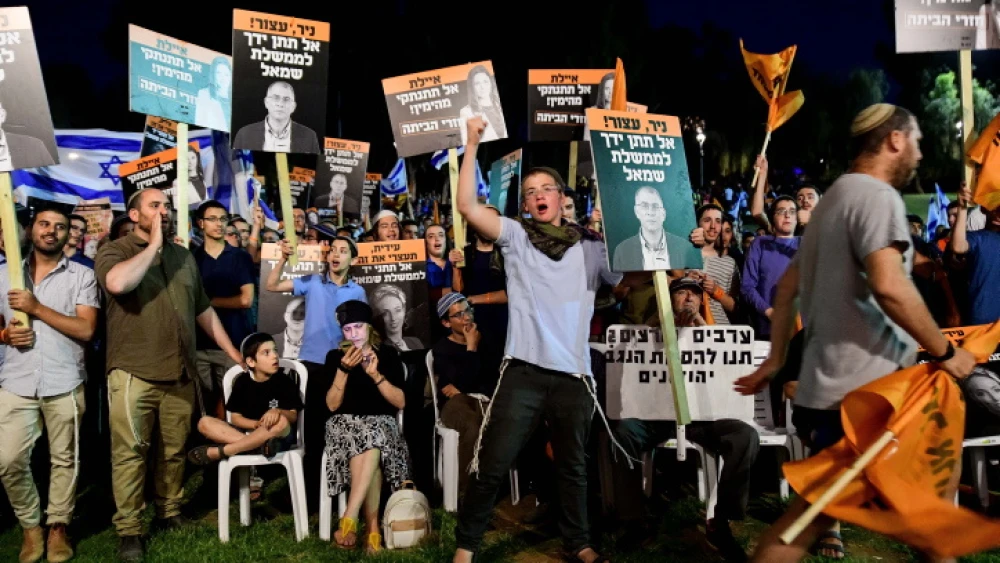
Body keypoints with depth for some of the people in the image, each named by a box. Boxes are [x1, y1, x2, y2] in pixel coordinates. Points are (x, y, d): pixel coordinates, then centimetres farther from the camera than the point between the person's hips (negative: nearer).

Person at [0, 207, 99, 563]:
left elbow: (86, 329, -9)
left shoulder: (82, 276, 1)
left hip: (64, 384, -2)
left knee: (64, 459, 6)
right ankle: (30, 526, 20)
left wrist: (37, 308, -14)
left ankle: (58, 527, 22)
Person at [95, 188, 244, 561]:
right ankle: (128, 529, 11)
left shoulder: (183, 256, 15)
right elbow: (118, 283, -26)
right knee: (129, 452, 0)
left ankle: (170, 511, 28)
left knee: (174, 450, 12)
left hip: (180, 373, 5)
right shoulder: (114, 251, -1)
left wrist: (235, 355, 18)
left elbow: (204, 311, 20)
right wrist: (153, 245, -13)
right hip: (133, 373, -4)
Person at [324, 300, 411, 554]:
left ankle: (349, 517, -37)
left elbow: (400, 403, -1)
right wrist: (343, 369, -12)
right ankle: (373, 528, -36)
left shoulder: (388, 354, 6)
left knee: (369, 441, -38)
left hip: (380, 422, 0)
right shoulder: (335, 356, 7)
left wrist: (375, 374, -14)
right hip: (345, 423, 0)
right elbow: (332, 405, 1)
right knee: (370, 450, -36)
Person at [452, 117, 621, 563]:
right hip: (524, 372, -2)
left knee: (573, 466, 18)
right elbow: (467, 205, -8)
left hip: (573, 375, 2)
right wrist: (473, 144, -11)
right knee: (491, 465, 3)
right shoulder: (515, 237, 3)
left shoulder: (592, 248, 8)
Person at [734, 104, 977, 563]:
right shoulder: (877, 194, -12)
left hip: (835, 381, 11)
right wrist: (944, 351, -14)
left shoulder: (836, 197, 20)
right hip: (859, 388, -11)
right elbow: (888, 286, -27)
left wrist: (776, 360, 24)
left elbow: (787, 286, 22)